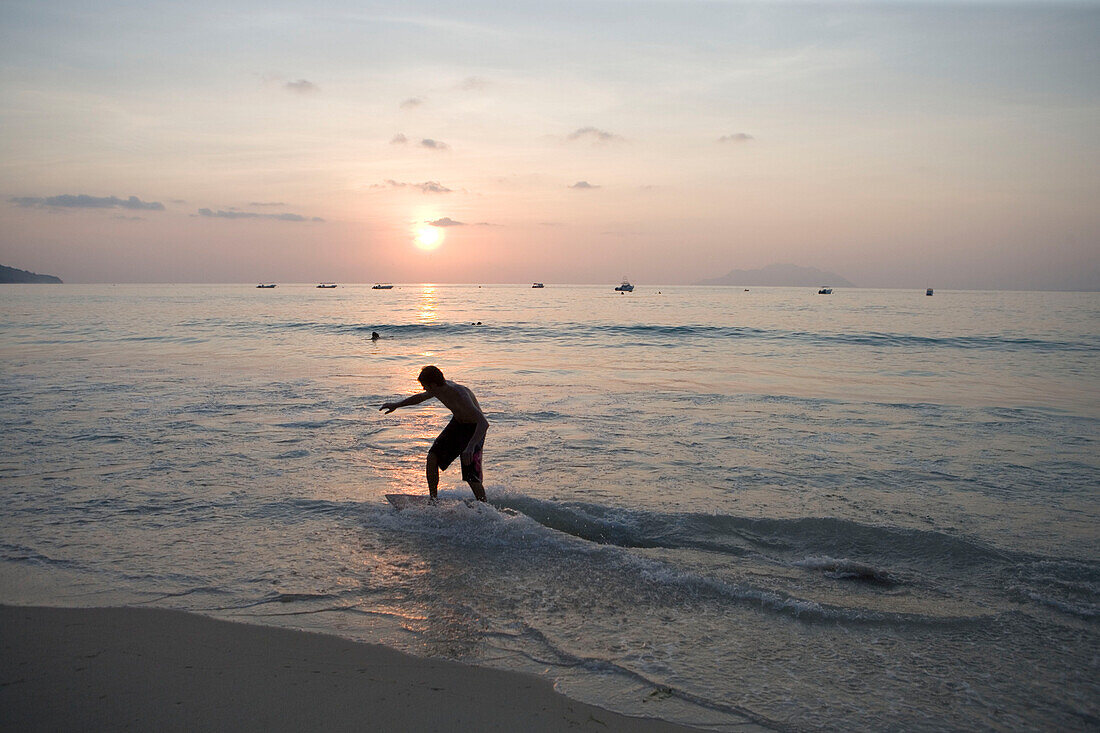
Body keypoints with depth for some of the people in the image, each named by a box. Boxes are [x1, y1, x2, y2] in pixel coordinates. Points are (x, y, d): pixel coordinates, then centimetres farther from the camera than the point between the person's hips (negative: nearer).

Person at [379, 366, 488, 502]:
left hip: (473, 430, -8)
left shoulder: (460, 395, -36)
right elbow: (421, 397, 16)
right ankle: (433, 500, 11)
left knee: (472, 478, -13)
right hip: (456, 423, 8)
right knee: (432, 457, -3)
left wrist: (471, 447, -57)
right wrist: (397, 405, 21)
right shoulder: (439, 390, -10)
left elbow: (484, 423, -46)